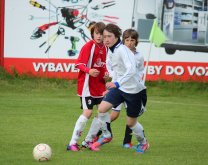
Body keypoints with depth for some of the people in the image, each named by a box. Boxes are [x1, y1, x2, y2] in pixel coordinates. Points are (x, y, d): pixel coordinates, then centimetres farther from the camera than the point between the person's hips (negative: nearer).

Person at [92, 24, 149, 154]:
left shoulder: (123, 50, -25)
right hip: (119, 88, 7)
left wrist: (117, 83, -44)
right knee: (102, 108, -12)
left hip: (134, 90, -7)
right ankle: (106, 136, 10)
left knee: (131, 122, 7)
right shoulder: (110, 51, 1)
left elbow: (131, 70, -38)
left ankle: (143, 142, 36)